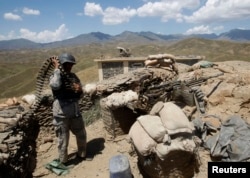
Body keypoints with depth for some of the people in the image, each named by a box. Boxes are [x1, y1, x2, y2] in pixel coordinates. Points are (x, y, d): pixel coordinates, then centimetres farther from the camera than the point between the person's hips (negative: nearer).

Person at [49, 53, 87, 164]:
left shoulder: (73, 76, 7)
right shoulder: (55, 76, -8)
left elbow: (79, 95, 11)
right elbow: (55, 85, -35)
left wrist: (79, 90, -13)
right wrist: (57, 68, -24)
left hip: (75, 112, 6)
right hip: (61, 114, -5)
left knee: (81, 135, 19)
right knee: (63, 140, 9)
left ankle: (82, 154, 41)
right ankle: (63, 162, 30)